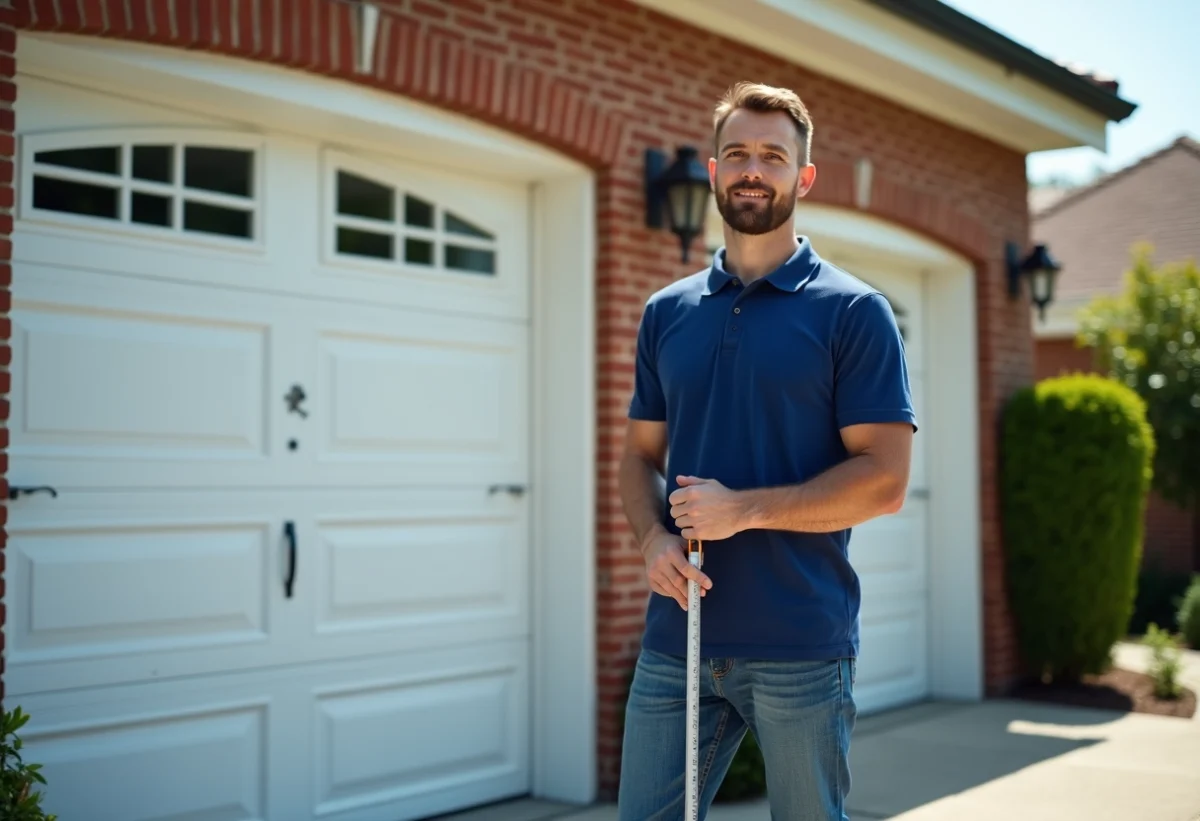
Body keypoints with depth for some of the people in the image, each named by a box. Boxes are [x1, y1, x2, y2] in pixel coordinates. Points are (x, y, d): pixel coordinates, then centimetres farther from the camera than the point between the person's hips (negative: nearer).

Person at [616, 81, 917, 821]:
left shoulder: (854, 311, -3)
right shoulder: (667, 313, 11)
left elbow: (884, 479, -9)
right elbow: (641, 455, 14)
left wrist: (743, 508, -17)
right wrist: (653, 538, -6)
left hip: (803, 648, -3)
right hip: (676, 640, 4)